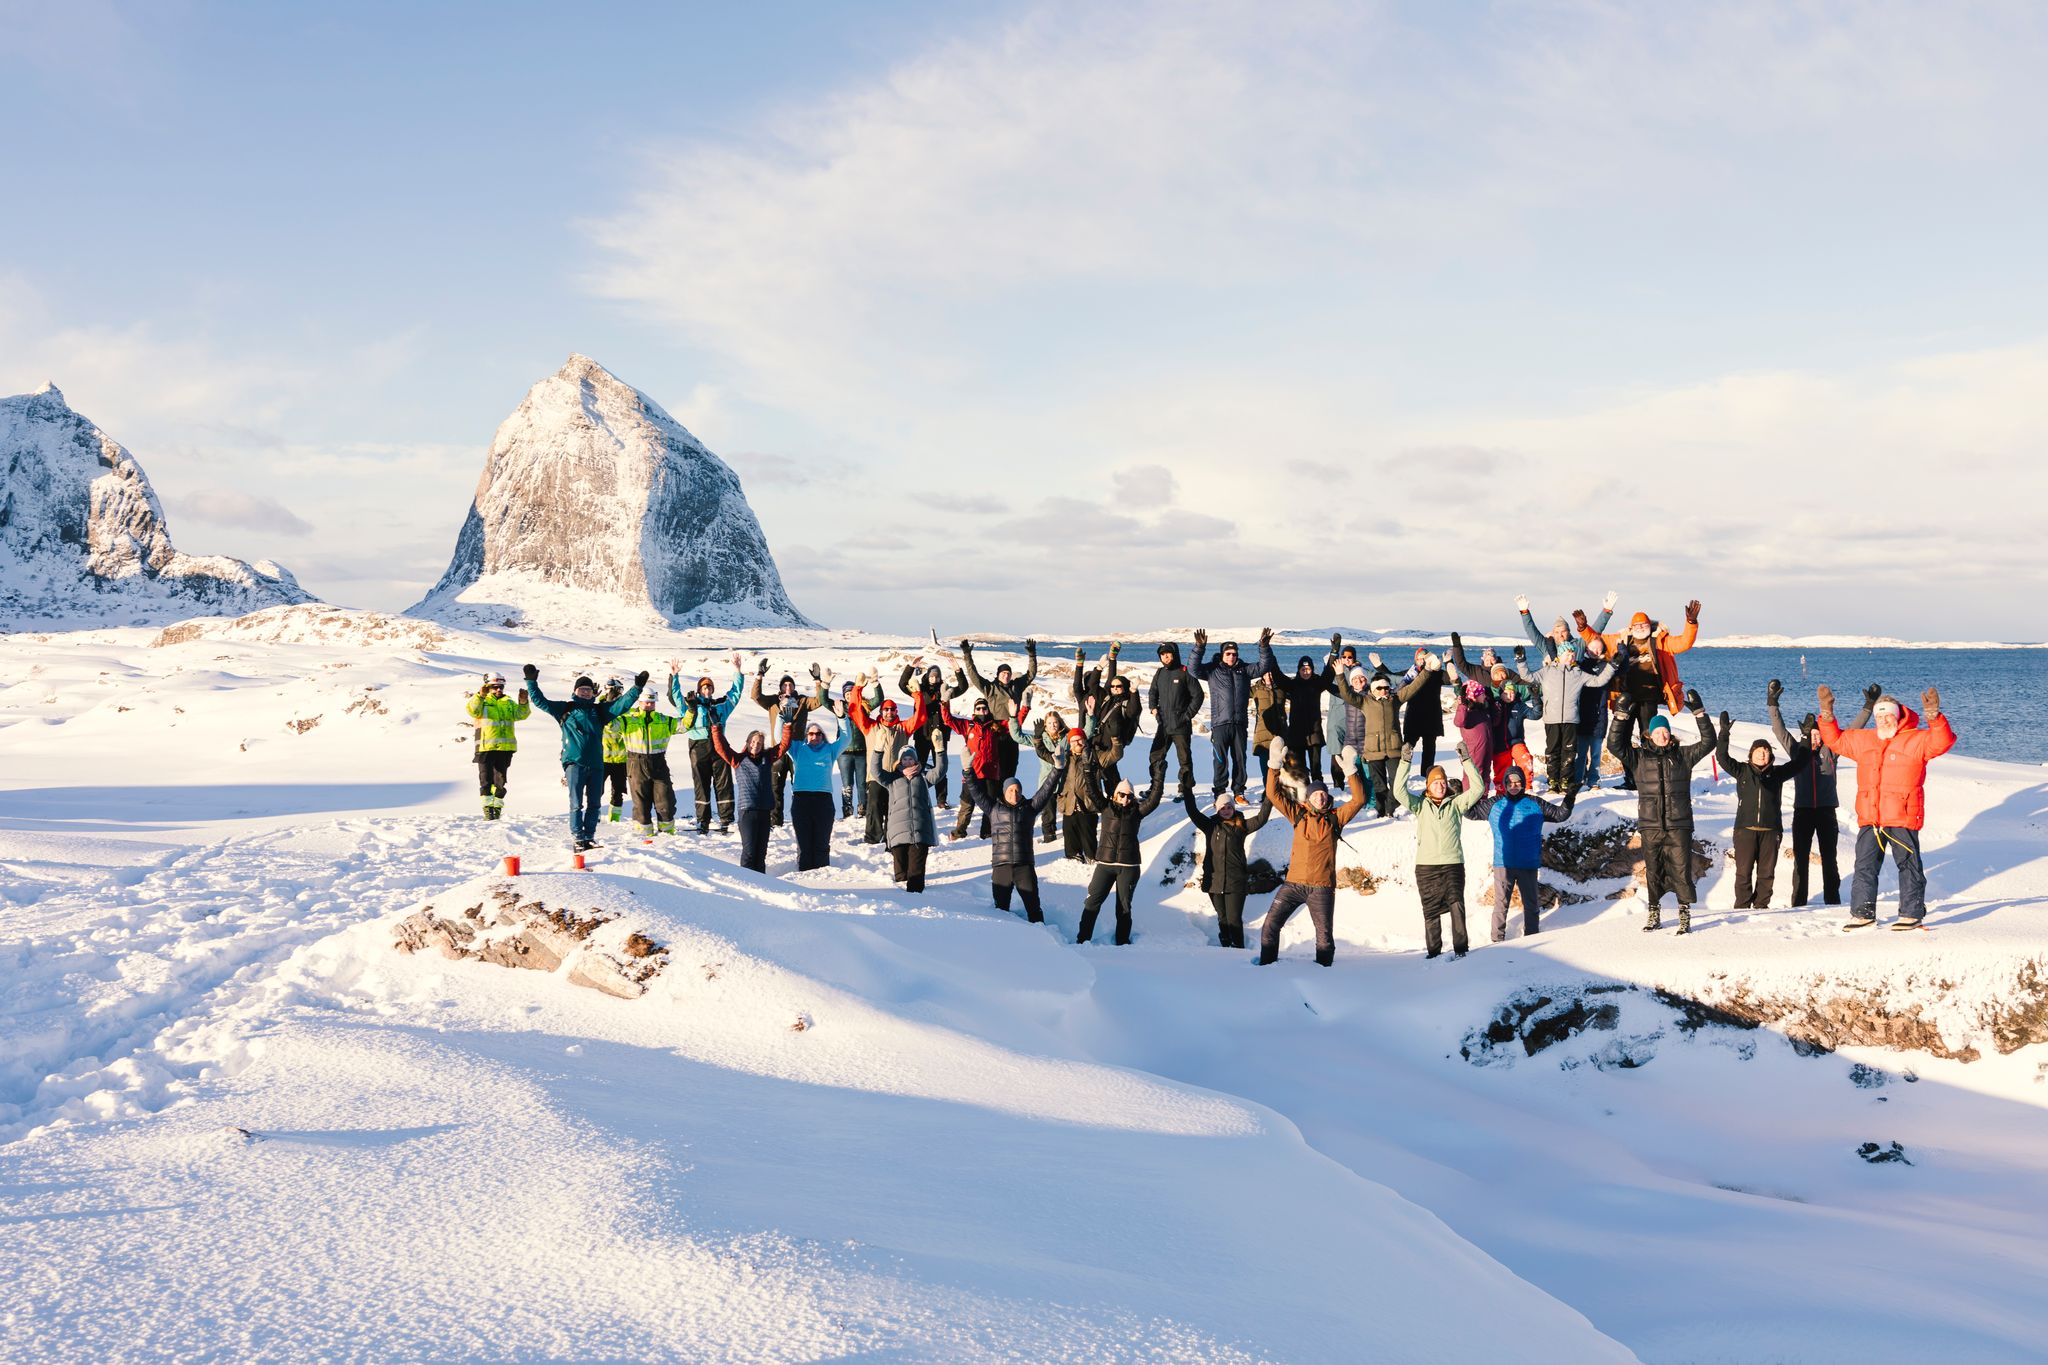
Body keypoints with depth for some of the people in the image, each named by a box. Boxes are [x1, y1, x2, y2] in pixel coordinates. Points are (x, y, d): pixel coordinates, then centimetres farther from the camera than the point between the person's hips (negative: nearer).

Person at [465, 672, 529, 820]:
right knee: (486, 779, -5)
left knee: (500, 780, 8)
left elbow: (520, 714, 2)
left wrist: (523, 702, -17)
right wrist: (480, 696, -31)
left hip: (505, 747, 4)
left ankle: (497, 808, 16)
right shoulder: (481, 702, 5)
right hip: (486, 747, -4)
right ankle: (488, 809, -6)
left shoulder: (509, 703, 17)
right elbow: (472, 710, -16)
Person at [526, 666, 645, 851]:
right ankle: (577, 838, -2)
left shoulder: (599, 710, 15)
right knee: (576, 803, -6)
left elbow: (623, 704, 12)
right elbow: (540, 701, 6)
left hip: (596, 764, 3)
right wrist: (531, 682, -3)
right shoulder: (565, 709, 9)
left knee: (594, 803, 7)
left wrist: (637, 688, 3)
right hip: (574, 762, -3)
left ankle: (589, 837, 15)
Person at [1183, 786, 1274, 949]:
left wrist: (1269, 799, -14)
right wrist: (1187, 792, -6)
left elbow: (1261, 819, -4)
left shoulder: (1241, 827, 4)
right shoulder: (1210, 825, 7)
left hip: (1235, 882, -2)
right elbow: (1193, 812, 2)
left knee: (1234, 920, -4)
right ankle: (1226, 947, 23)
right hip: (1214, 881, 2)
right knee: (1223, 919, 12)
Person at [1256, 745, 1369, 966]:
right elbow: (1273, 794, 5)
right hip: (1293, 884, 1)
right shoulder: (1299, 815, 9)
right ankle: (1267, 965, 10)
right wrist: (1275, 766, -4)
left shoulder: (1335, 818, 6)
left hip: (1321, 887, -1)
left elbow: (1359, 800, -2)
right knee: (1270, 926, -3)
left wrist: (1350, 771, -11)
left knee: (1325, 936, 0)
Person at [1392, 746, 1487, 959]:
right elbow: (1399, 791, -4)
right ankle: (1433, 950, 18)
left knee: (1456, 903, -16)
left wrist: (1467, 761, -9)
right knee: (1431, 910, 8)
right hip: (1426, 865, 1)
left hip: (1452, 864, -1)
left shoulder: (1456, 804, 9)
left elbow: (1478, 788, -1)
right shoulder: (1420, 805, 9)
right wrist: (1405, 763, -11)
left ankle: (1461, 948, -13)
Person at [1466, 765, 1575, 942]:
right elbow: (1471, 811, 11)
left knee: (1531, 904, 9)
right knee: (1500, 904, -2)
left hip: (1528, 865, 1)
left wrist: (1569, 800, -7)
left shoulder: (1535, 804, 5)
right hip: (1502, 864, -1)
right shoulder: (1494, 804, 5)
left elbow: (1559, 814, 9)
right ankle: (1498, 940, 3)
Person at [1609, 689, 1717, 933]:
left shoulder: (1683, 755, 7)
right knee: (1653, 871, 9)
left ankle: (1685, 916, 3)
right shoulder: (1639, 758, 7)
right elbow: (1617, 746, -3)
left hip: (1679, 825, -1)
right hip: (1650, 825, 1)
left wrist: (1699, 712, -4)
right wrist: (1621, 715, -10)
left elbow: (1707, 742, 2)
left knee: (1681, 870, -4)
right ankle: (1653, 914, 20)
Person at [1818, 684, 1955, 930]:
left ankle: (1911, 913, 8)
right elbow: (1836, 740, 24)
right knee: (1865, 866, 6)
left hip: (1902, 818, -5)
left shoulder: (1915, 740, 0)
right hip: (1869, 819, 5)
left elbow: (1942, 742, -14)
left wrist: (1934, 717, -30)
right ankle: (1863, 913, 12)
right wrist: (1827, 714, 10)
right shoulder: (1863, 740, 16)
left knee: (1908, 866, 2)